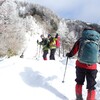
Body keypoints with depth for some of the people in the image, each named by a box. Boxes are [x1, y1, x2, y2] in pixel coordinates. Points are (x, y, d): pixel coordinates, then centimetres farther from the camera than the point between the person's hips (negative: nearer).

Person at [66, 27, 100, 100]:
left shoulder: (80, 40, -2)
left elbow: (73, 52, 3)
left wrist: (69, 55, 23)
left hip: (80, 65, 1)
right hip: (92, 67, -1)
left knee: (79, 82, 23)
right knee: (91, 86, 9)